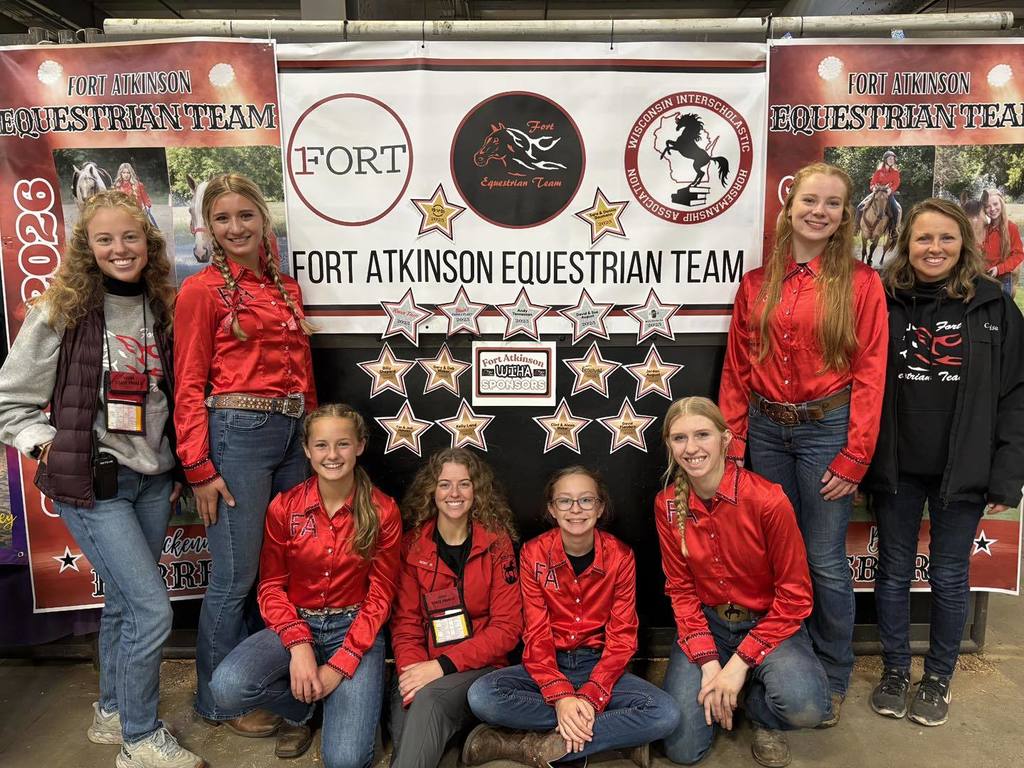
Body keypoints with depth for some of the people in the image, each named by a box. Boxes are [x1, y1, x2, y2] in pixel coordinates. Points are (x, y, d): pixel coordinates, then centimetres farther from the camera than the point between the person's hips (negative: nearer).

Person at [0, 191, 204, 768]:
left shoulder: (161, 310, 6)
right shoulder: (61, 312, -8)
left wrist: (177, 467, 9)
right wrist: (46, 445, -12)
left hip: (153, 480, 5)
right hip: (91, 482, -5)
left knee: (125, 603, 16)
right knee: (153, 610, -7)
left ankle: (113, 712, 37)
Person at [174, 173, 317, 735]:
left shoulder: (286, 288, 15)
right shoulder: (202, 290, -2)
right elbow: (189, 385, -5)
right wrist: (199, 468, -11)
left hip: (292, 434, 6)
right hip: (237, 433, -6)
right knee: (235, 575, 2)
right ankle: (219, 701, 22)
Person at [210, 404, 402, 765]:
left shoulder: (383, 511, -7)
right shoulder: (283, 507, -4)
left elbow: (379, 597, -5)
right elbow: (271, 586, -1)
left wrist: (339, 666, -14)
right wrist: (298, 644, -19)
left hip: (355, 629, -2)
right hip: (295, 624, 2)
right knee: (227, 687, -27)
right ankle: (300, 707, 5)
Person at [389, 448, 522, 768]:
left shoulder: (497, 543, 0)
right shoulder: (413, 545, 6)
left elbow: (507, 628, -4)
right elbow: (405, 623, 5)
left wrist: (442, 665, -15)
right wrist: (413, 672, -16)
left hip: (479, 667, -1)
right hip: (423, 671, 2)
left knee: (430, 699, -32)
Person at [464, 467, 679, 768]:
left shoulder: (620, 556, -5)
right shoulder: (534, 554, -5)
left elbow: (621, 636, -7)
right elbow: (536, 634, -8)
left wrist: (590, 698, -22)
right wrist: (560, 696, -25)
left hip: (599, 666, 0)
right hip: (548, 664, 1)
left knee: (666, 714, -27)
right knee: (481, 696, -29)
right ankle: (620, 733, -20)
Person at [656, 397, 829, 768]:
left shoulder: (768, 500, -20)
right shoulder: (667, 505, -8)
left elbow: (794, 596, -14)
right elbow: (681, 589, -2)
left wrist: (740, 662, -18)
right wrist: (708, 664, -14)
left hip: (769, 623, -2)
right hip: (706, 624, 3)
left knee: (806, 706, -32)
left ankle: (758, 709, 4)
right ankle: (718, 695, 21)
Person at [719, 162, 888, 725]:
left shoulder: (860, 283, -2)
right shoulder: (757, 283, 6)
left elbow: (869, 375, -6)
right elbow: (736, 368, 6)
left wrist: (853, 459, -10)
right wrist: (731, 443, 2)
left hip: (826, 429, -3)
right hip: (766, 430, 3)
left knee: (824, 562, 3)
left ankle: (832, 679, 26)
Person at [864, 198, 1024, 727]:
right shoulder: (884, 302, -2)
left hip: (963, 470, 0)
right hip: (897, 468, 0)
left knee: (949, 576, 13)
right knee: (894, 573, 13)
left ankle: (938, 678, 32)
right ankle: (894, 671, 31)